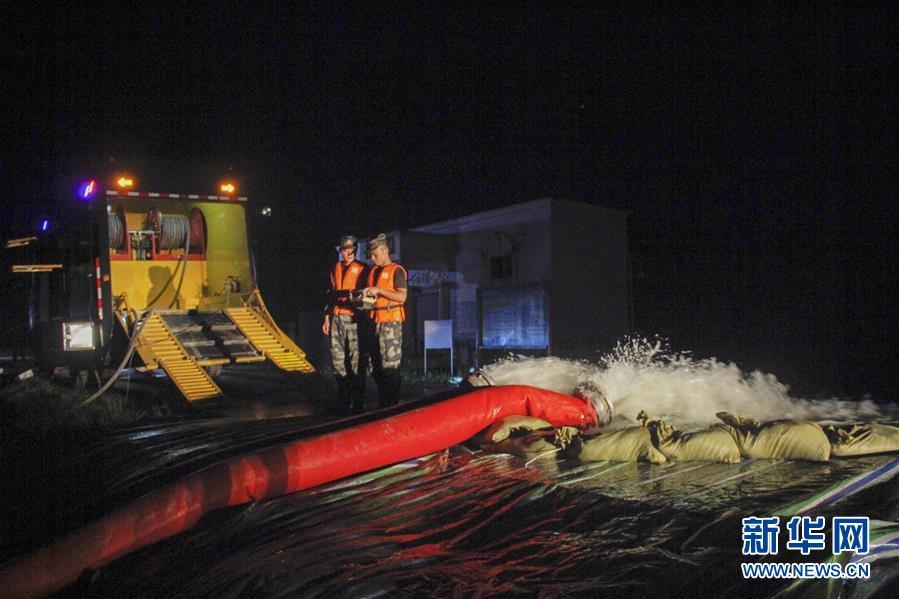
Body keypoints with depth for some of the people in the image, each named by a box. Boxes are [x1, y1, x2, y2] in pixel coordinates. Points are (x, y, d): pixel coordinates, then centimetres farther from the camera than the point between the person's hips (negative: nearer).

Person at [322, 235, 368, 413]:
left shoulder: (362, 269, 1)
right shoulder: (335, 269, 17)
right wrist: (327, 318, 17)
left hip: (353, 319, -5)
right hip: (336, 318, 6)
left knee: (356, 360, -6)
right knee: (338, 359, 7)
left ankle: (358, 403, 0)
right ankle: (343, 401, 17)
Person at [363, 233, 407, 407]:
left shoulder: (397, 271, -5)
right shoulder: (373, 271, 18)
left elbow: (402, 296, -15)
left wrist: (379, 290, -17)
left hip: (391, 322, -8)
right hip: (376, 321, 8)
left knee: (390, 365, -8)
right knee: (376, 366, 11)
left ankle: (392, 405, -1)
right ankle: (382, 403, 20)